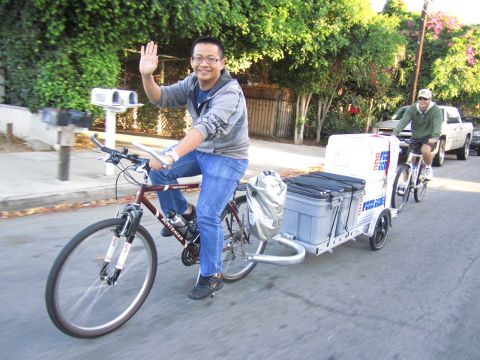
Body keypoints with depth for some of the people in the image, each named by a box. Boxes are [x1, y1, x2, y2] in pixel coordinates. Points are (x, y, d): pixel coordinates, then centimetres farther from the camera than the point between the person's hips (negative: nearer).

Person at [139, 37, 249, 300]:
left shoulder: (230, 93, -27)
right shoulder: (192, 83, -3)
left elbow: (207, 126, -42)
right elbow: (161, 98, -5)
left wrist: (172, 155, -54)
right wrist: (146, 76, -26)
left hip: (227, 157, -7)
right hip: (199, 150, 7)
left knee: (207, 216, -14)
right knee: (157, 169, -12)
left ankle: (212, 276, 7)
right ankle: (182, 212, 13)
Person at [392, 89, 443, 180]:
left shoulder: (436, 110, -9)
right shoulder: (412, 109, -2)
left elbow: (437, 125, -23)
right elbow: (403, 121, -16)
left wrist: (435, 137, -43)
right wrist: (394, 134, -32)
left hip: (429, 139, -3)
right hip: (415, 138, 4)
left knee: (425, 150, -33)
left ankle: (428, 168, -4)